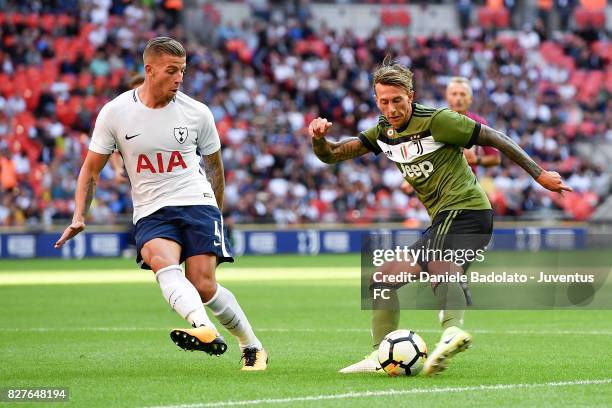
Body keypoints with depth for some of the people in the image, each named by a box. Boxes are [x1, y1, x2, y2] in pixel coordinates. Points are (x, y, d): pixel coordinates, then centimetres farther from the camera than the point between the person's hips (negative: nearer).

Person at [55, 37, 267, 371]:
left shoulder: (197, 113, 2)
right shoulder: (115, 112, -1)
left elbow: (214, 165, 18)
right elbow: (91, 169, 8)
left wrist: (216, 216, 25)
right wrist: (79, 217, -2)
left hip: (197, 204, 0)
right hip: (150, 214, 0)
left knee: (204, 287, -15)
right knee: (162, 260, -32)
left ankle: (253, 347, 6)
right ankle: (204, 329, -53)